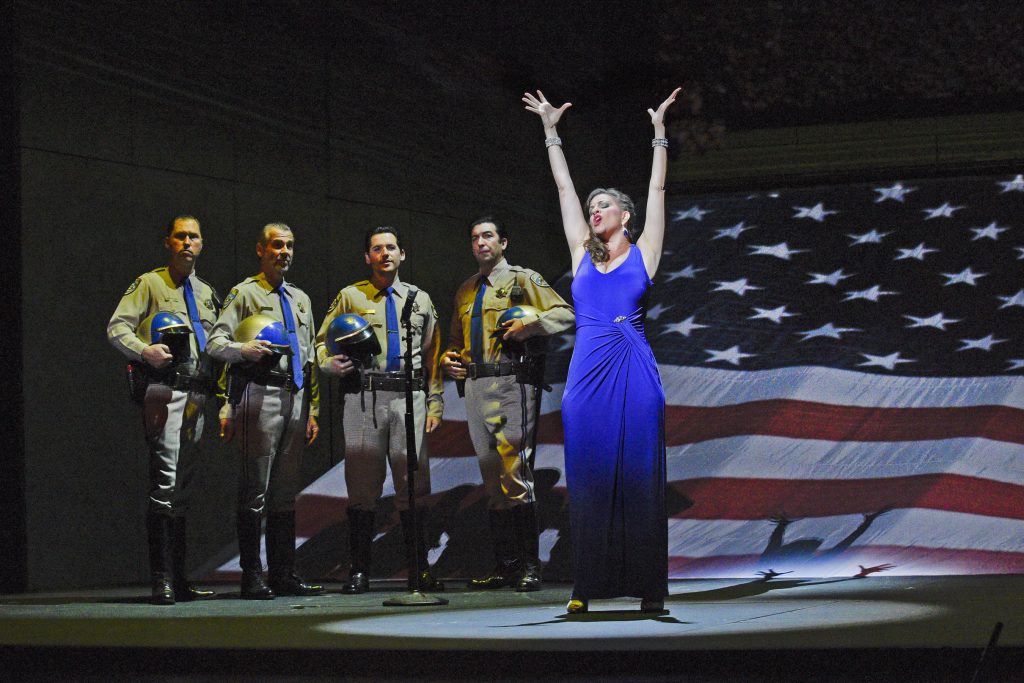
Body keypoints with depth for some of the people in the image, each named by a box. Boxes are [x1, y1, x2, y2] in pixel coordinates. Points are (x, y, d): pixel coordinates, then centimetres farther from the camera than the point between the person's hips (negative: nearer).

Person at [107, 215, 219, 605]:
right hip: (163, 388, -6)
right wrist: (144, 350, -23)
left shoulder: (206, 293, 21)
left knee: (183, 487, 9)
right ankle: (162, 581, -17)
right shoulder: (150, 284, 4)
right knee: (165, 481, -15)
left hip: (196, 392, 7)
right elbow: (116, 328, -4)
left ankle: (179, 581, 12)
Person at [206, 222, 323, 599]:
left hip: (295, 397, 7)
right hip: (261, 394, -6)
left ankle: (284, 575, 13)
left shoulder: (300, 299, 22)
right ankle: (252, 577, -5)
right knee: (255, 488, -7)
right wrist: (243, 349, -28)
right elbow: (216, 342, -7)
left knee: (286, 490, 9)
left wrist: (312, 409, 16)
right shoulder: (245, 293, 2)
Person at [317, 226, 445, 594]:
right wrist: (331, 364, -11)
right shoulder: (350, 297, 11)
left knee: (412, 482, 0)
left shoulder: (420, 300, 16)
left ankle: (419, 570, 4)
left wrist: (435, 404, 8)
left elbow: (433, 354, 15)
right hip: (364, 398, -1)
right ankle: (359, 572, 3)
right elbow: (322, 341, 12)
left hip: (410, 398, 1)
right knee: (362, 485, -1)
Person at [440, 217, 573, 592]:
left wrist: (530, 324, -18)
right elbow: (457, 339, 30)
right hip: (474, 387, 7)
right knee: (492, 479, 7)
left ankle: (529, 565, -11)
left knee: (515, 474, -12)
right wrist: (449, 359, 10)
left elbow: (565, 314, -5)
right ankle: (505, 564, 10)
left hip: (509, 384, -7)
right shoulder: (466, 291, 22)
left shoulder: (523, 280, 4)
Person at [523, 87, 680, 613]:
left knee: (638, 477, -1)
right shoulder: (582, 253, 16)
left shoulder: (643, 253, 10)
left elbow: (657, 189, 9)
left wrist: (659, 131, 8)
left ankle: (647, 585, 0)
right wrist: (550, 130, 22)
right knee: (588, 478, 1)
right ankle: (586, 586, 3)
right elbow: (564, 187, 19)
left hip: (635, 371, -2)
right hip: (588, 372, 3)